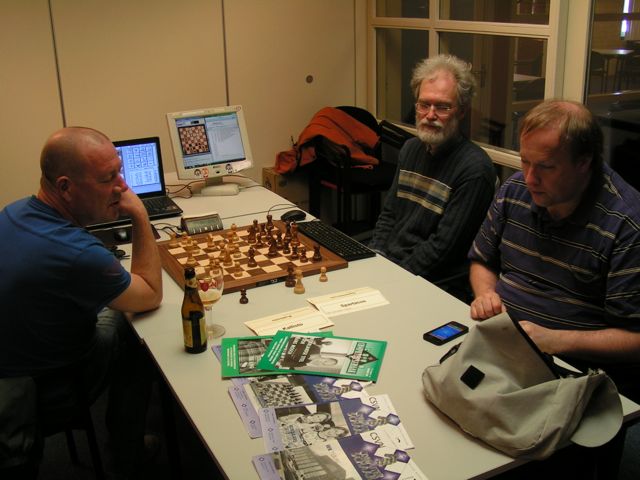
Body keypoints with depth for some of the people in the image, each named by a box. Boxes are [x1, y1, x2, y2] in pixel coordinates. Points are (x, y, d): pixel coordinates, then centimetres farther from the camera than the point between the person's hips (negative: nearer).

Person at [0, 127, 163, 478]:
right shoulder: (76, 254, -37)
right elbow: (152, 295, -18)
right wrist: (140, 216, -18)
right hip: (42, 391, -7)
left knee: (115, 315, 19)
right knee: (141, 339, 11)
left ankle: (123, 440, 36)